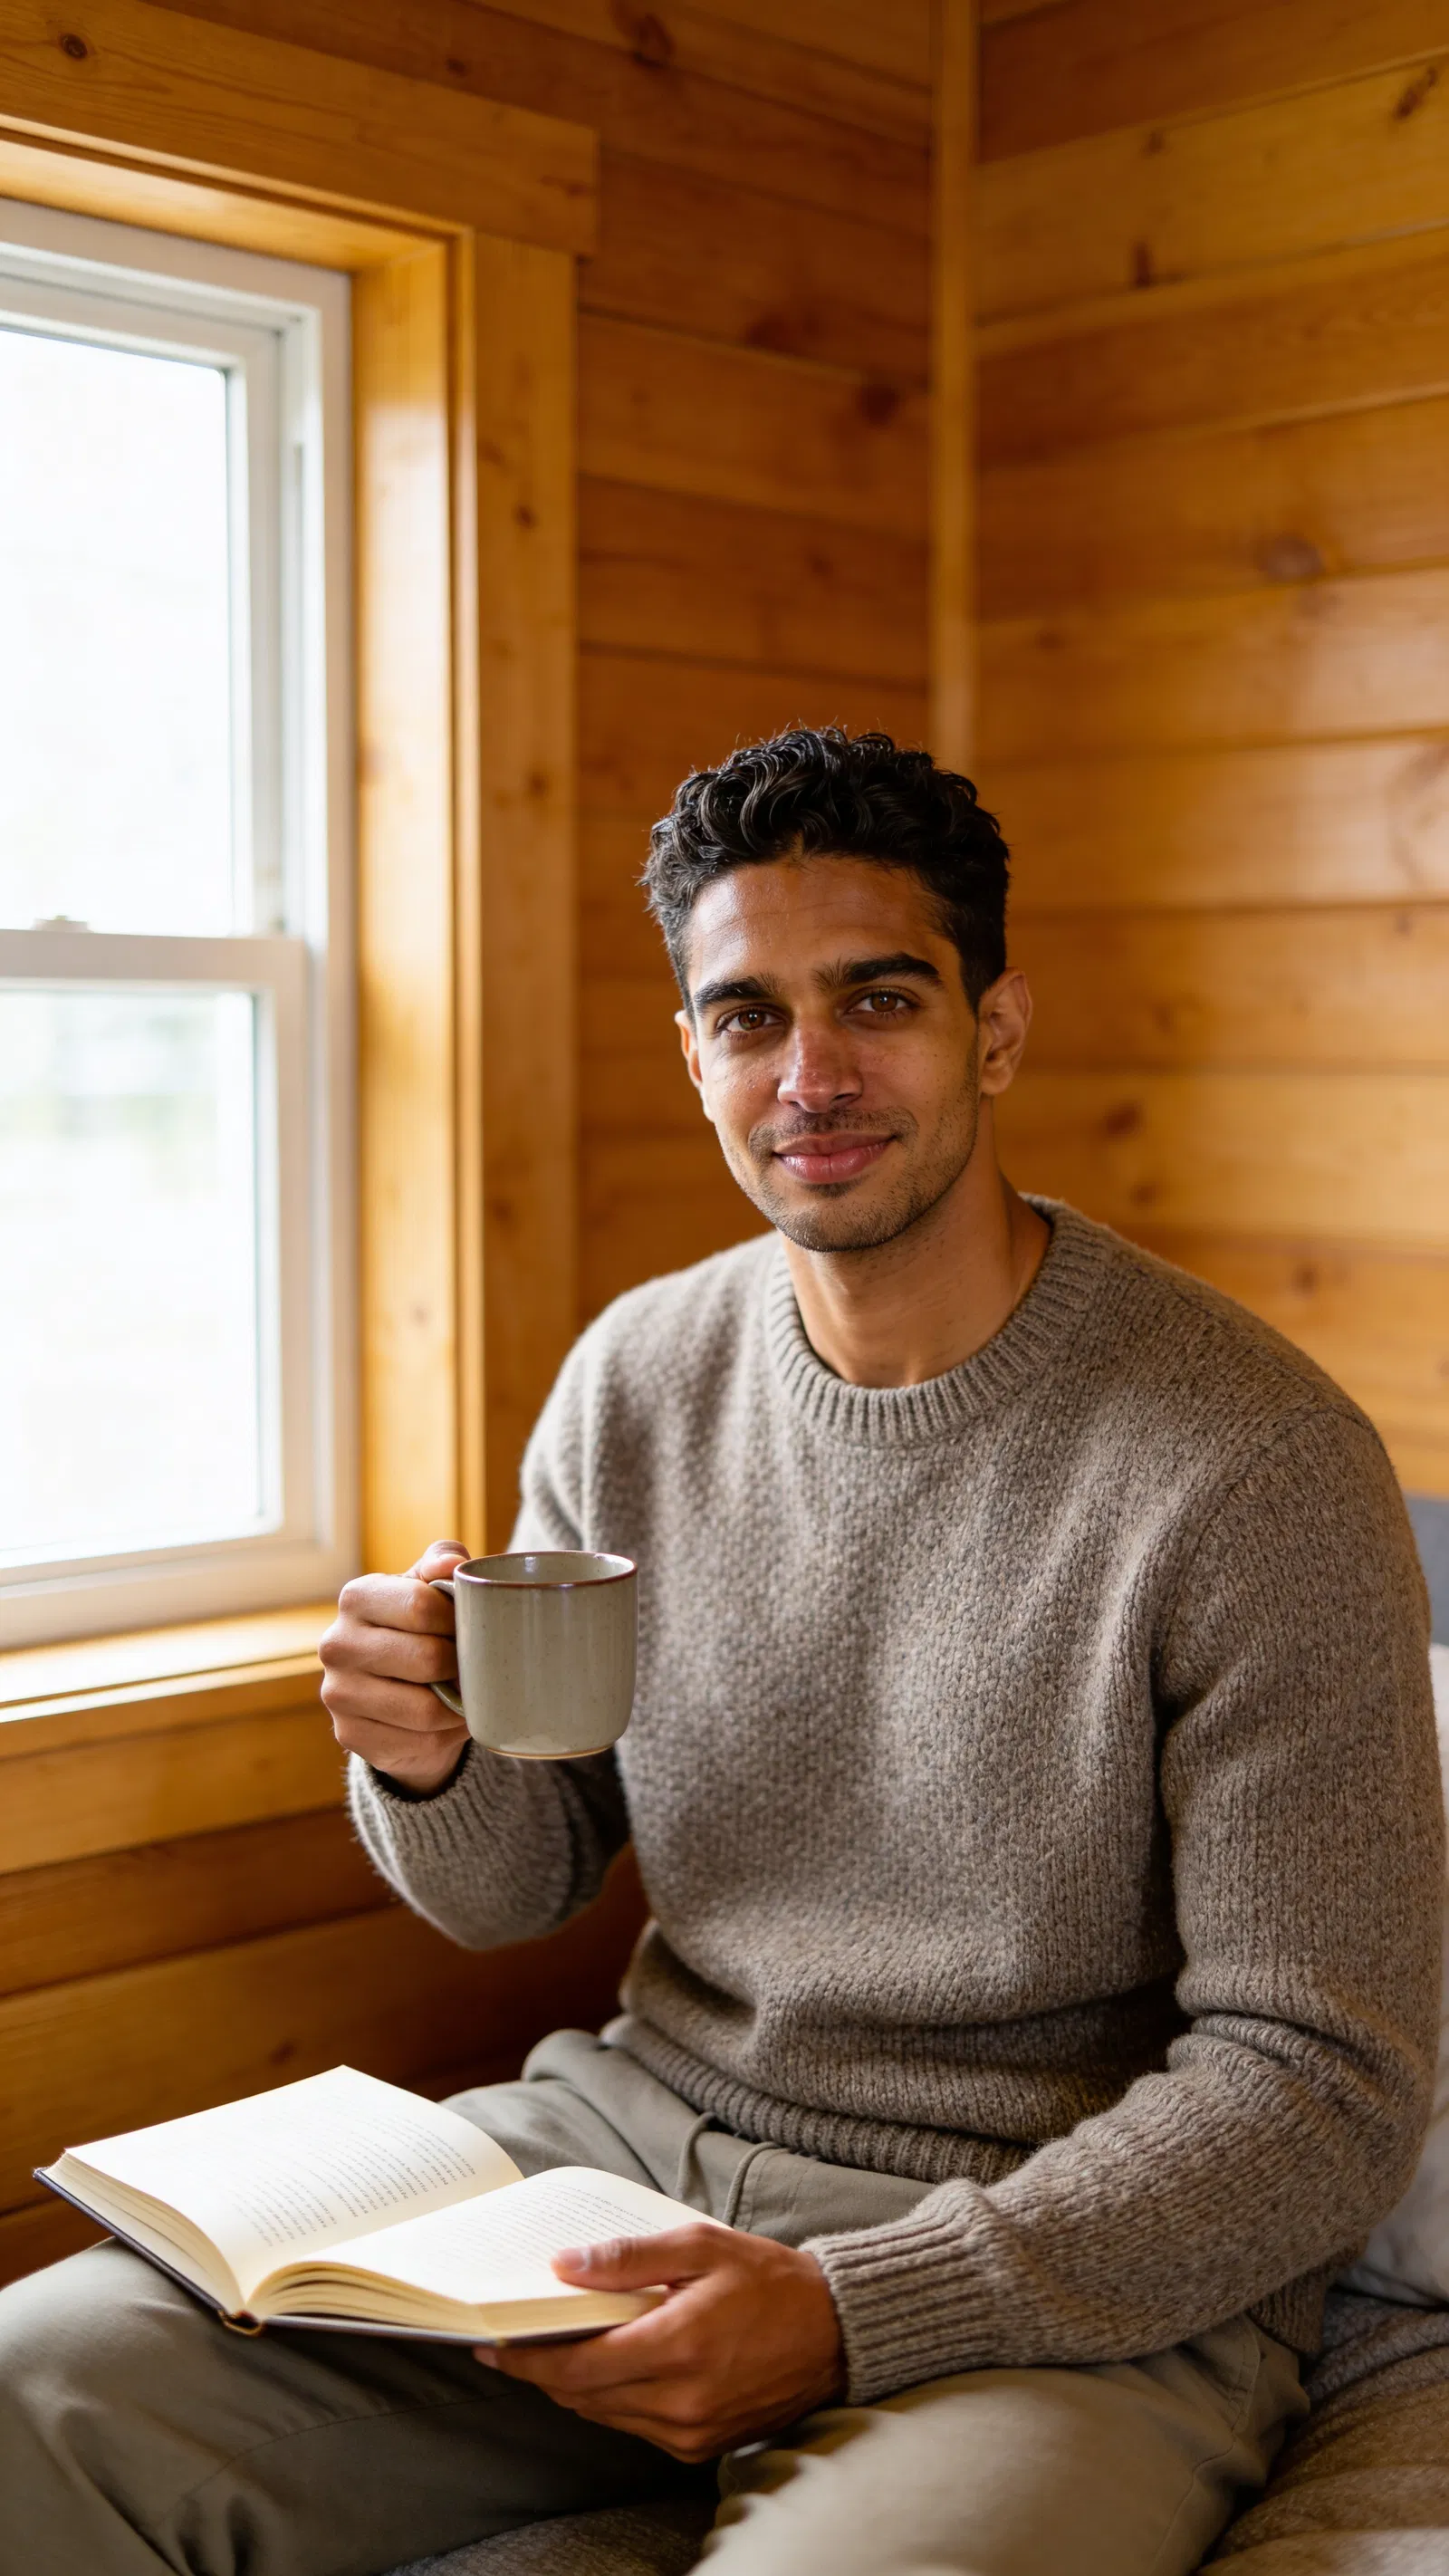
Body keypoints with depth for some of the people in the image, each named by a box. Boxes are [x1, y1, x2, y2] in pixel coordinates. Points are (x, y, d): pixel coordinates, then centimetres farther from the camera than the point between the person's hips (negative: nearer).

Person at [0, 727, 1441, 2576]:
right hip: (639, 2134, 5)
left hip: (1079, 2263, -4)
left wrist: (852, 2312, -22)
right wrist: (431, 1766, -12)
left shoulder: (1252, 1462, -14)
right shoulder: (636, 1379, 3)